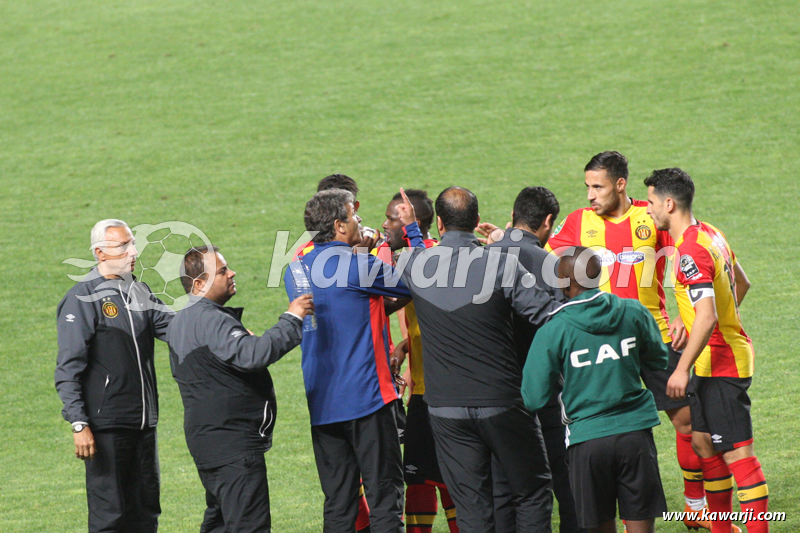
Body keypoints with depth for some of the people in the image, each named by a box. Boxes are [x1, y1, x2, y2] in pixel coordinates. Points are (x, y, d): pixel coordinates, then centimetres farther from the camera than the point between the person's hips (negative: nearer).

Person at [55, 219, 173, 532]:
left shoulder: (140, 293, 14)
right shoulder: (82, 300, -8)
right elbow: (68, 370, -11)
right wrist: (79, 424, -18)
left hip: (143, 423, 7)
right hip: (106, 425, -7)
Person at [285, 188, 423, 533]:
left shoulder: (297, 270, 9)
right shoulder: (357, 266, -12)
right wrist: (412, 229, 8)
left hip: (321, 403, 7)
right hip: (366, 397, -7)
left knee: (337, 501, 9)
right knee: (384, 494, -4)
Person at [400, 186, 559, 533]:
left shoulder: (415, 263, -3)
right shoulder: (504, 264, -11)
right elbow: (552, 316, -13)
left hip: (446, 409, 2)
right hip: (501, 401, -2)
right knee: (532, 491, 12)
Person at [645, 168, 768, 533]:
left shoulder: (690, 251, -21)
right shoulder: (709, 234, 10)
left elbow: (707, 316, -30)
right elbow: (741, 283, 23)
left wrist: (683, 369, -29)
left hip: (721, 363, -10)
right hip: (711, 362, 10)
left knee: (736, 452, -9)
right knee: (703, 442, 15)